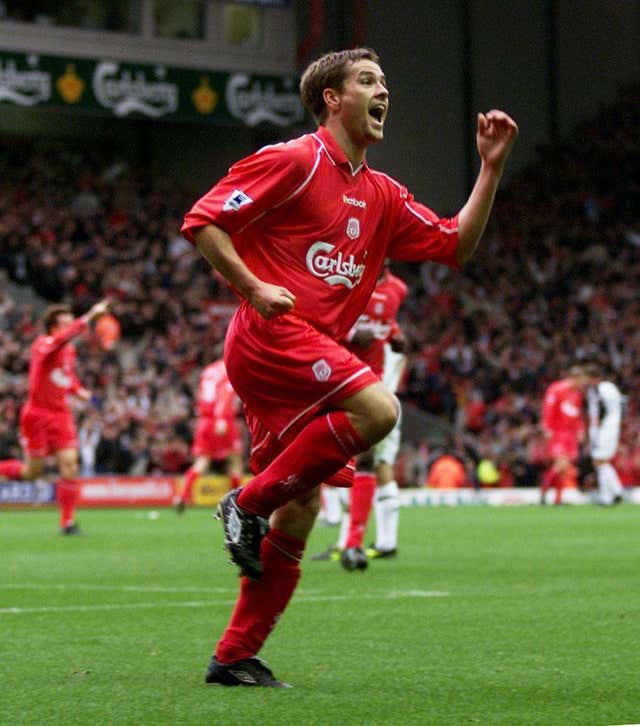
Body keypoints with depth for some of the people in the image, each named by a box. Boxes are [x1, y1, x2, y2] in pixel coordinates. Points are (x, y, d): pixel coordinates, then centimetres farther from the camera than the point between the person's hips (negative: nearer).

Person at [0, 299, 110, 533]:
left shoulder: (69, 350, 7)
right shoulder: (43, 345, -15)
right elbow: (63, 338, -38)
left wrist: (78, 390, 4)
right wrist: (90, 316, -47)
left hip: (60, 415, 5)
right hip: (37, 415, -5)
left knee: (69, 464, -8)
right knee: (33, 471, 0)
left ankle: (68, 522, -3)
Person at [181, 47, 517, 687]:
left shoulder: (381, 195, 19)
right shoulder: (294, 161, -4)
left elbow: (455, 244, 18)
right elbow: (202, 220, -7)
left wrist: (491, 166, 12)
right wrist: (254, 287, -16)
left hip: (311, 355, 8)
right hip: (271, 334, -8)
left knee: (300, 511, 4)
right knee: (377, 408, -27)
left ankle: (235, 657, 10)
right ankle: (250, 500, -14)